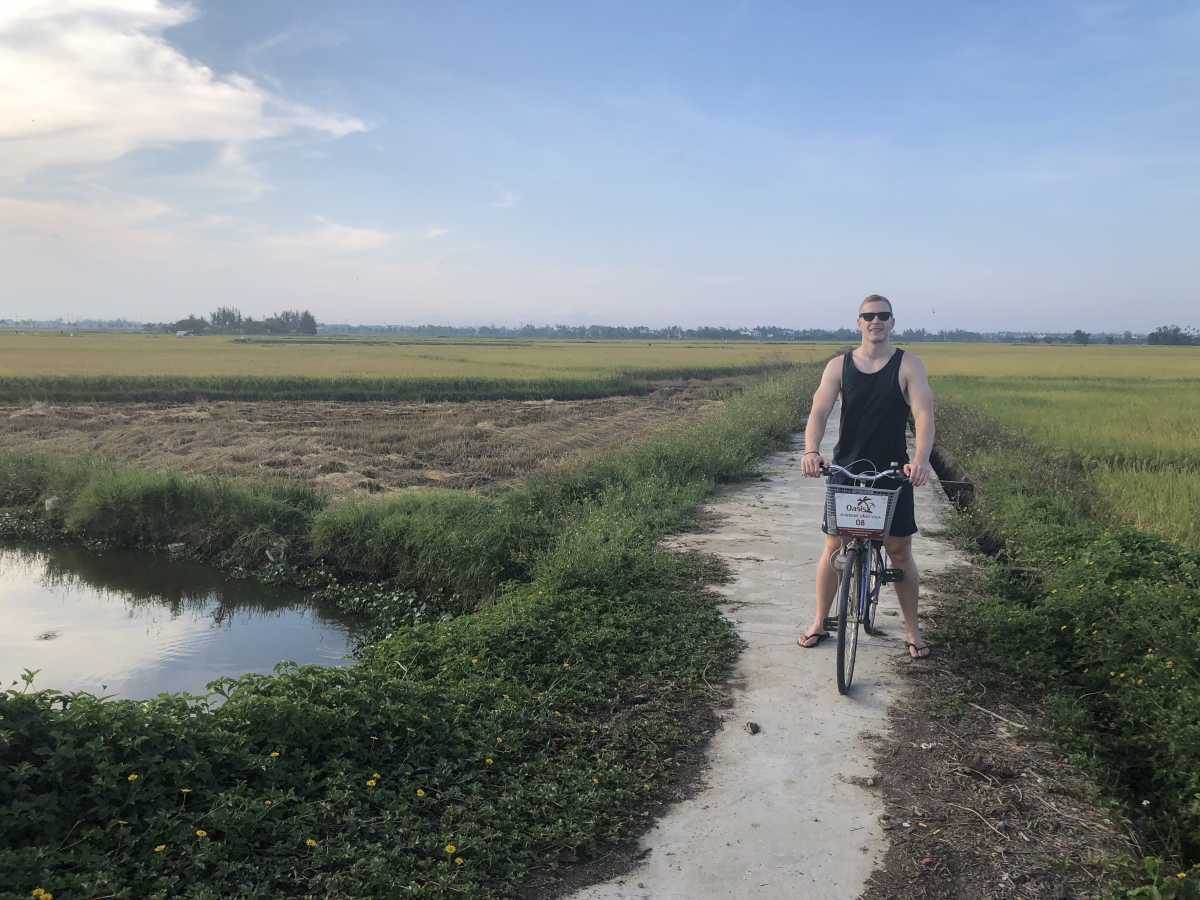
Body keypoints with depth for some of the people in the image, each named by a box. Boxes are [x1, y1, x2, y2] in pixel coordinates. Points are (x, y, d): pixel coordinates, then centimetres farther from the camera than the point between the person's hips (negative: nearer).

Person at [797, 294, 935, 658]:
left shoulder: (909, 366, -2)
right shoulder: (838, 366, 2)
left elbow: (924, 414, -14)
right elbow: (818, 412, -9)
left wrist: (921, 459, -32)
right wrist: (811, 451, -29)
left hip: (894, 473, -1)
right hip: (846, 471, 1)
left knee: (900, 551, 4)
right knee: (834, 548, 5)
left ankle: (912, 628, 20)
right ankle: (819, 622, 21)